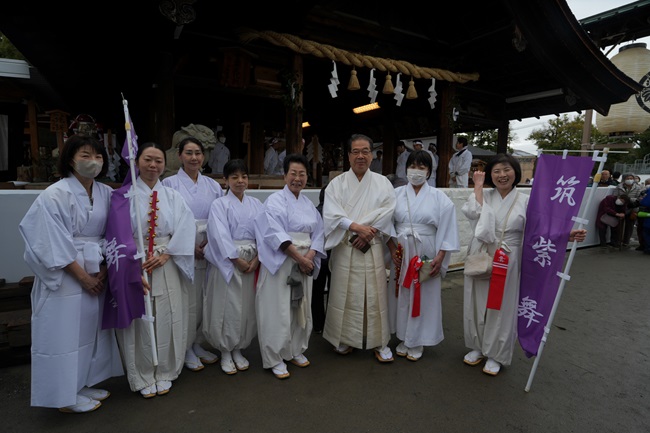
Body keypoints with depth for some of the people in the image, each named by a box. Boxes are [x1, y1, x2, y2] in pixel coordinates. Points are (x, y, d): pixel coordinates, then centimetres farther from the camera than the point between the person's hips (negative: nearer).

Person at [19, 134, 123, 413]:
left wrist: (103, 270, -5)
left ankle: (84, 384, 32)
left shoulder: (106, 193, 3)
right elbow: (55, 245, -15)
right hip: (64, 277, -6)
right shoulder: (55, 195, -13)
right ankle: (65, 396, 22)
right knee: (65, 333, 5)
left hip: (96, 274, 6)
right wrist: (83, 276, -13)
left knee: (91, 328, 14)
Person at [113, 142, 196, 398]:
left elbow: (185, 230, -1)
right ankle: (143, 377, 25)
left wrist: (165, 254, -14)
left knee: (167, 319, 8)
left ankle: (164, 373, 27)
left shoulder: (173, 197, 7)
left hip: (167, 266, 2)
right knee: (139, 321, 6)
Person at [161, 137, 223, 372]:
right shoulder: (170, 183, 0)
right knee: (187, 301, 0)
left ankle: (198, 344, 26)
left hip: (209, 250, 4)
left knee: (205, 298, 9)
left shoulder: (213, 185, 10)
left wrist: (211, 241, -7)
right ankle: (186, 349, 18)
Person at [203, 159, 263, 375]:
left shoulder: (256, 204, 9)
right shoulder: (219, 205, -2)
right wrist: (238, 261, -15)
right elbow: (220, 237, -12)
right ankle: (225, 352, 20)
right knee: (227, 307, 1)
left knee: (247, 307, 9)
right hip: (227, 263, -3)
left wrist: (257, 259, -11)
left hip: (252, 262, 4)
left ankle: (238, 350, 27)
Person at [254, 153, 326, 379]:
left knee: (301, 308, 14)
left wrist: (310, 256, -10)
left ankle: (295, 350, 31)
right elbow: (276, 234, -17)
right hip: (280, 262, -6)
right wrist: (298, 256, -20)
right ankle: (274, 358, 13)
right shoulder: (275, 201, -6)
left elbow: (318, 233, 8)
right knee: (278, 311, -2)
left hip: (305, 263, 6)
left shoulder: (308, 204, 13)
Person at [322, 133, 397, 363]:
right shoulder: (337, 183, 3)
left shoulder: (383, 183, 6)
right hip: (344, 247, 0)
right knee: (345, 293, 5)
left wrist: (367, 232, -16)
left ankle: (379, 341, 18)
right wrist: (356, 227, -20)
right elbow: (332, 214, -8)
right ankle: (345, 338, 23)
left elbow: (387, 212, -5)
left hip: (372, 247, 1)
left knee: (375, 293, 3)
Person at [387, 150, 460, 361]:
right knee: (403, 296, 10)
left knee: (424, 297, 6)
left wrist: (440, 257, -11)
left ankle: (417, 341, 23)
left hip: (426, 255, -1)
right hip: (402, 254, 2)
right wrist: (393, 249, -7)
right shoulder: (397, 194, 3)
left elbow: (447, 229, -4)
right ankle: (404, 338, 27)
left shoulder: (439, 197, -1)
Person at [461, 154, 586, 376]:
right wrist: (478, 186, -11)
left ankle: (496, 355, 28)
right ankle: (477, 347, 33)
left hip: (506, 263, -1)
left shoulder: (525, 202, -1)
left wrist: (567, 235, -18)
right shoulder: (482, 195, 0)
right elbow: (473, 212, -20)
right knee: (477, 304, 12)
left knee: (501, 307, 9)